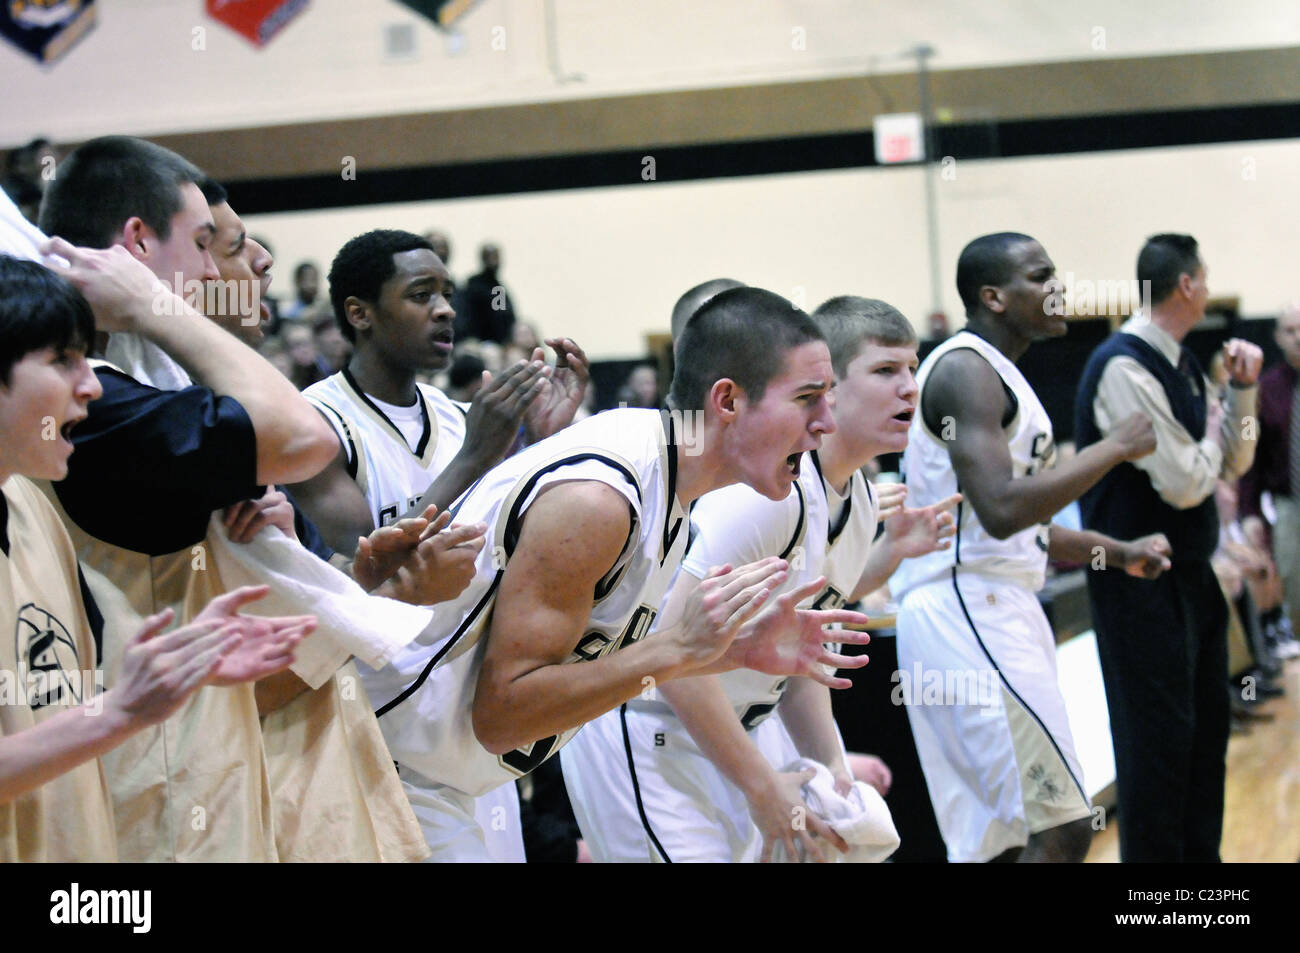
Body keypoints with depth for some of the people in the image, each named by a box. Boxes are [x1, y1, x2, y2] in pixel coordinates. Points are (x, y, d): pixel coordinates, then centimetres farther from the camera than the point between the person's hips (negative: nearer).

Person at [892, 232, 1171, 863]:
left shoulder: (996, 374, 20)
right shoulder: (965, 369, -12)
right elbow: (1001, 510, -25)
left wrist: (1116, 552, 20)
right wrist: (1114, 449, -17)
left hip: (990, 613, 10)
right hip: (967, 612, -10)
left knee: (1002, 841, 10)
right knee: (1061, 828, -12)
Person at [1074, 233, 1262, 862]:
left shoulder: (1181, 365, 9)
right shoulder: (1124, 368, -19)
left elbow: (1234, 464, 15)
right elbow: (1183, 483, -23)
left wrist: (1242, 391, 1)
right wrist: (1211, 437, -3)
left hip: (1191, 574, 9)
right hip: (1141, 582, -9)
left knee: (1206, 725, 16)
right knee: (1159, 738, -3)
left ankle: (1201, 853, 28)